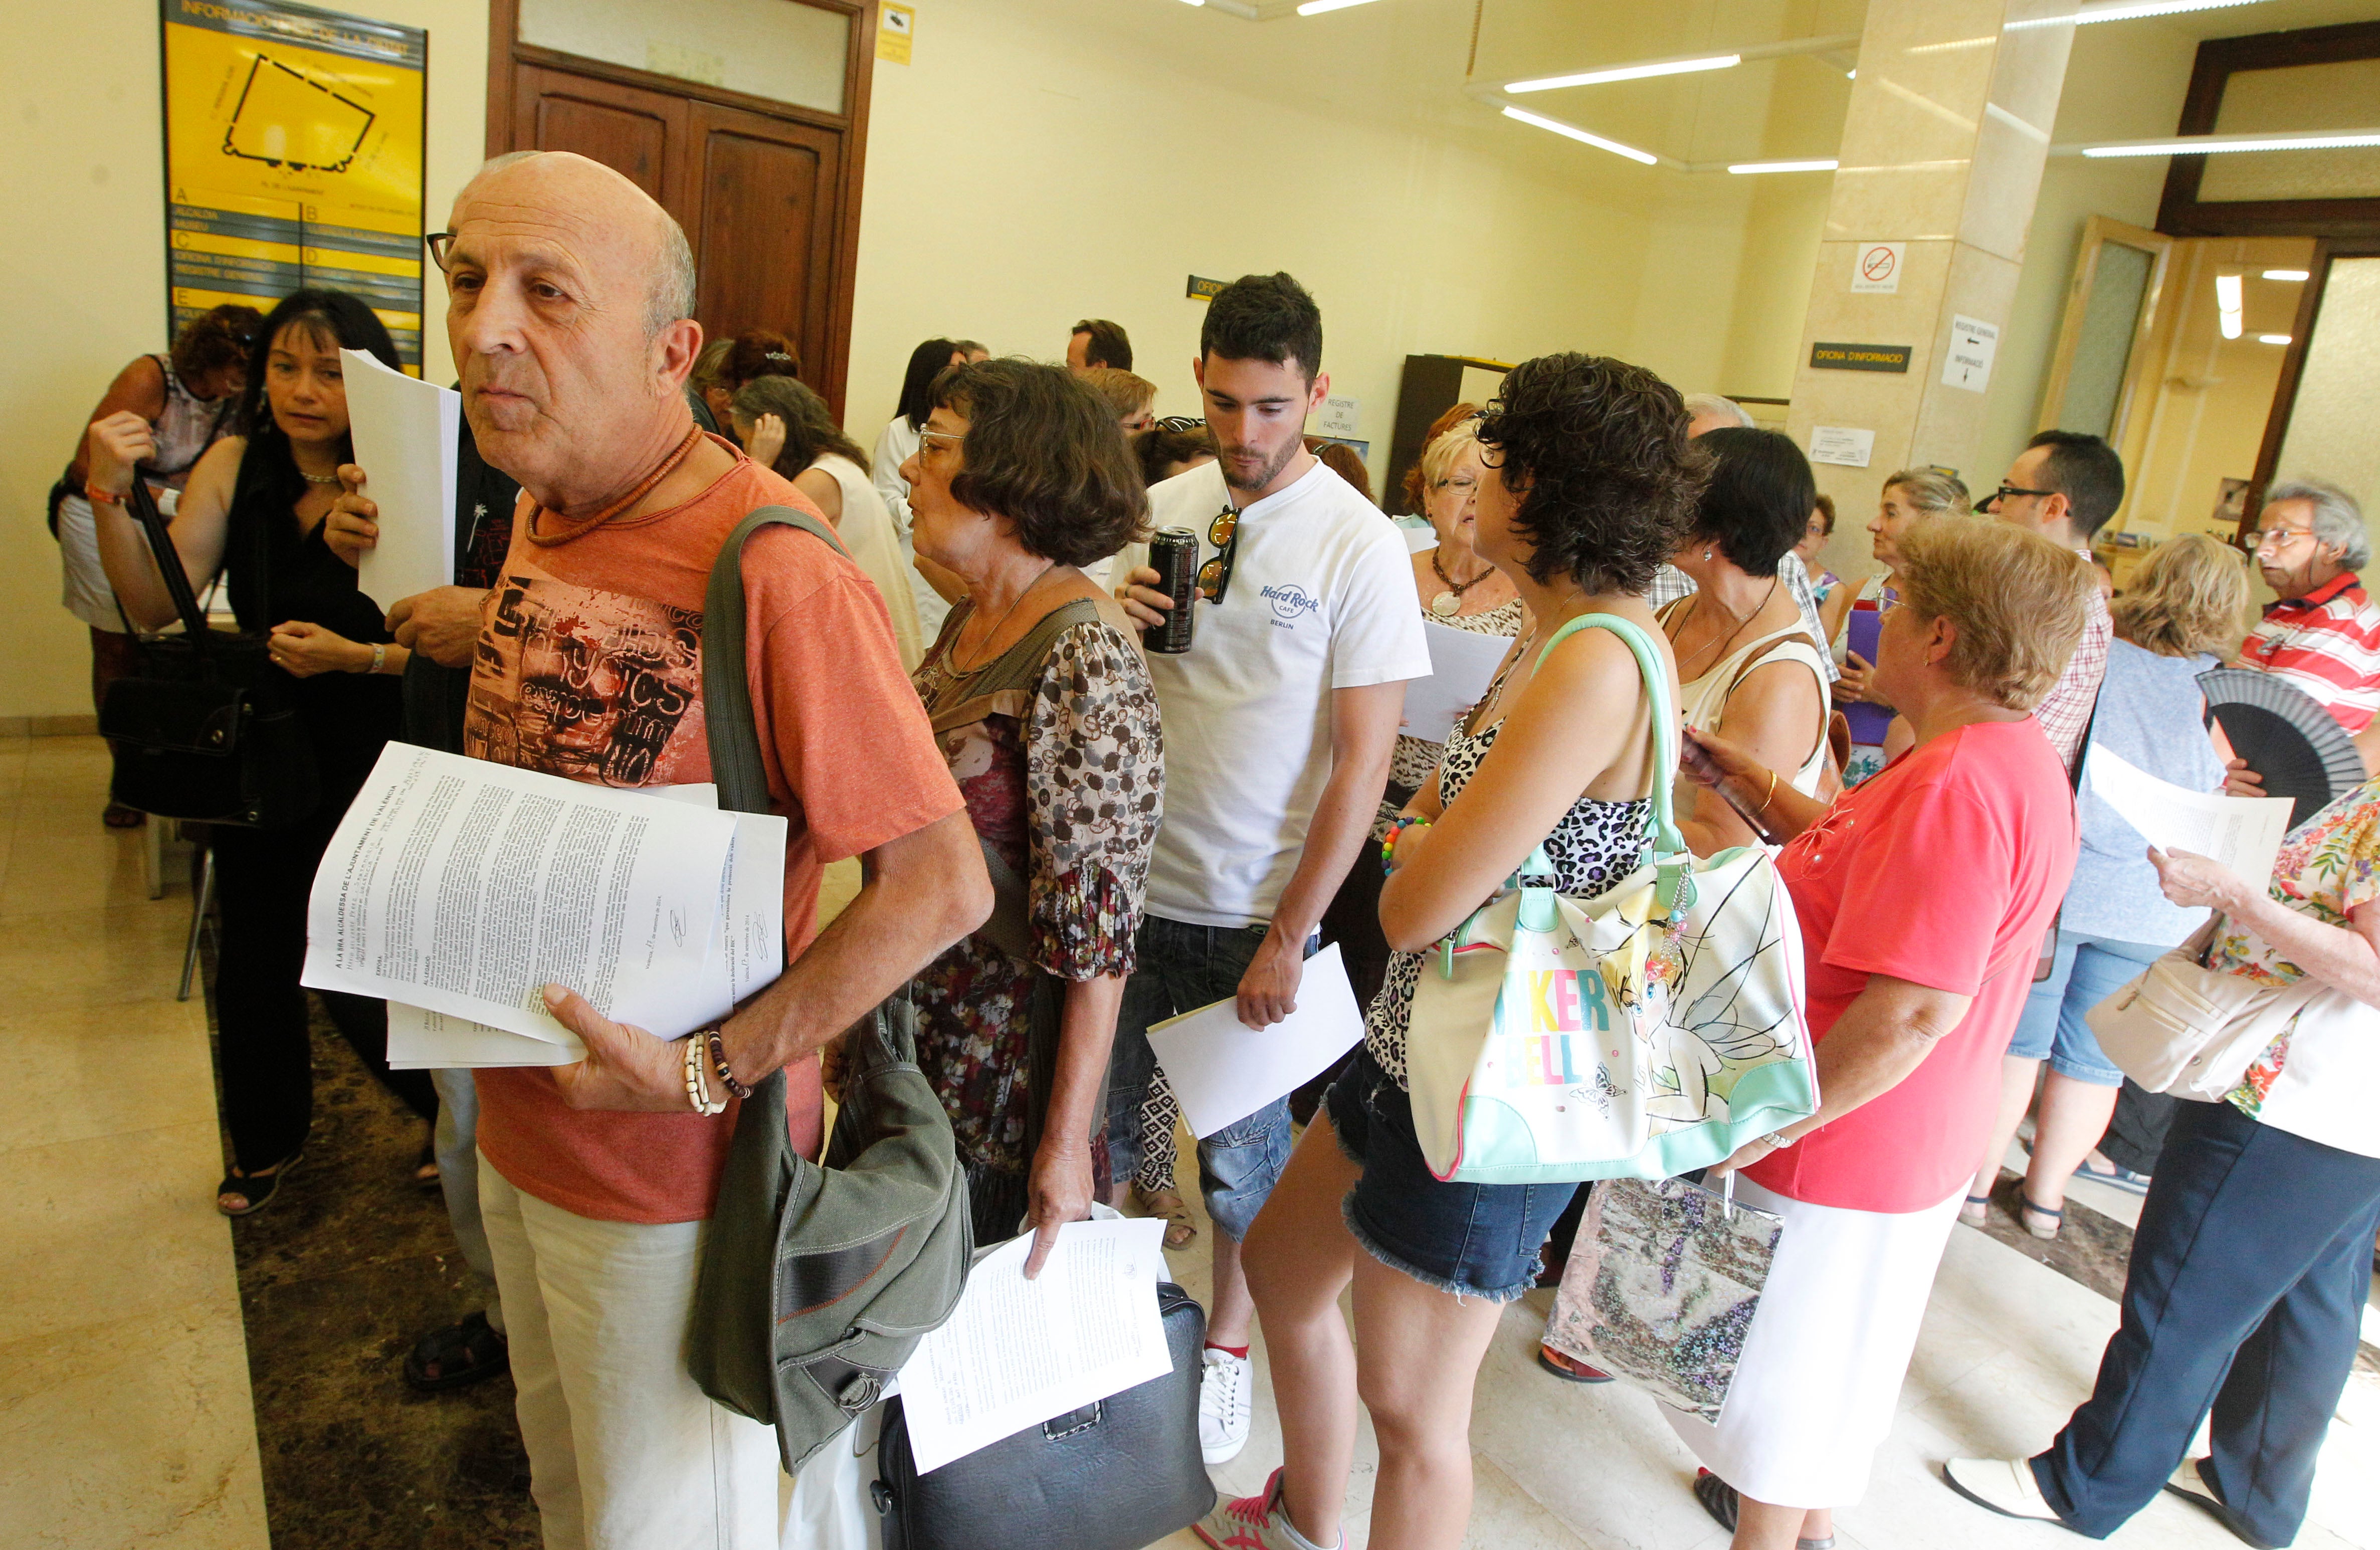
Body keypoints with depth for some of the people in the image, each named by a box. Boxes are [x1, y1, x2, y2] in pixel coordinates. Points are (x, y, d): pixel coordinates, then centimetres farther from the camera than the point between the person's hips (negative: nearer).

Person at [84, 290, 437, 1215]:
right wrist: (111, 495, -19)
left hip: (368, 757, -4)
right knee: (254, 963, 16)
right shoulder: (234, 467, -2)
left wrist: (354, 657, -29)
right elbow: (156, 605, -7)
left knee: (352, 976, 1)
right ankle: (268, 1142, 42)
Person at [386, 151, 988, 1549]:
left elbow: (945, 885, -26)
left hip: (670, 1172, -7)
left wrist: (710, 1072, -25)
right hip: (522, 1121, 8)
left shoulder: (775, 571, -27)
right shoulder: (544, 515, 1)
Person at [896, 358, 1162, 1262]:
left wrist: (1066, 1141, -20)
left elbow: (1097, 934, -23)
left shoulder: (1084, 660, -24)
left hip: (1003, 1071, -8)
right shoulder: (970, 621, 4)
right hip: (909, 1038, 8)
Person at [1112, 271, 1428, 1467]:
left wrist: (1287, 937, -13)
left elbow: (1365, 760, -11)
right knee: (1100, 1118, 16)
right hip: (1132, 882, 4)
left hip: (1257, 910, -3)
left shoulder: (1362, 548, -11)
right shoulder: (1159, 510, 1)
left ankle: (1227, 1337, 36)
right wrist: (1114, 622, -13)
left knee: (1240, 1153, 12)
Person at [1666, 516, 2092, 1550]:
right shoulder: (2017, 758, 5)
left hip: (1838, 1151, -10)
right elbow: (1872, 872, 16)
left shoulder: (1960, 783, -29)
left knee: (1784, 1374, 11)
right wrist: (1756, 785, 12)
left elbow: (1913, 1012, -32)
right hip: (1917, 1146, 10)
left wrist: (1758, 1129, -25)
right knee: (1837, 1354, 28)